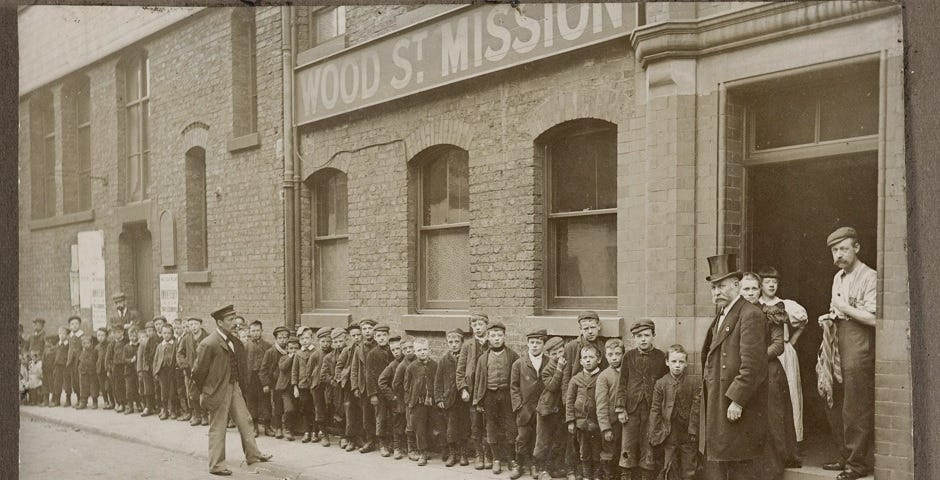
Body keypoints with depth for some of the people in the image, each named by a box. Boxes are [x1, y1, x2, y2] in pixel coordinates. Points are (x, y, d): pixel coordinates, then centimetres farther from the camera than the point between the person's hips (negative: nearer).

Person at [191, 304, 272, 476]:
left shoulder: (233, 341, 5)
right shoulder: (209, 344, -19)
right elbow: (198, 371, -12)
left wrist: (241, 382, 15)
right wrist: (204, 392, -2)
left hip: (234, 386, 8)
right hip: (219, 390, -8)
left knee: (245, 420, 16)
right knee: (217, 428, 3)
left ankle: (252, 454, 29)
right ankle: (216, 464, 14)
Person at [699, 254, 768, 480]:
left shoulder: (750, 315, -13)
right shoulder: (721, 317, 18)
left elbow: (752, 365, -20)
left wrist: (737, 401, -21)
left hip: (738, 409, -9)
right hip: (716, 408, 9)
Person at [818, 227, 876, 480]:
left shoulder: (869, 277, -11)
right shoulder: (838, 277, 16)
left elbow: (873, 318, -18)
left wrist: (844, 307, -14)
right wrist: (830, 319, 7)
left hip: (859, 347, -8)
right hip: (838, 345, 9)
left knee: (856, 409, -3)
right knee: (834, 405, 13)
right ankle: (846, 457, 26)